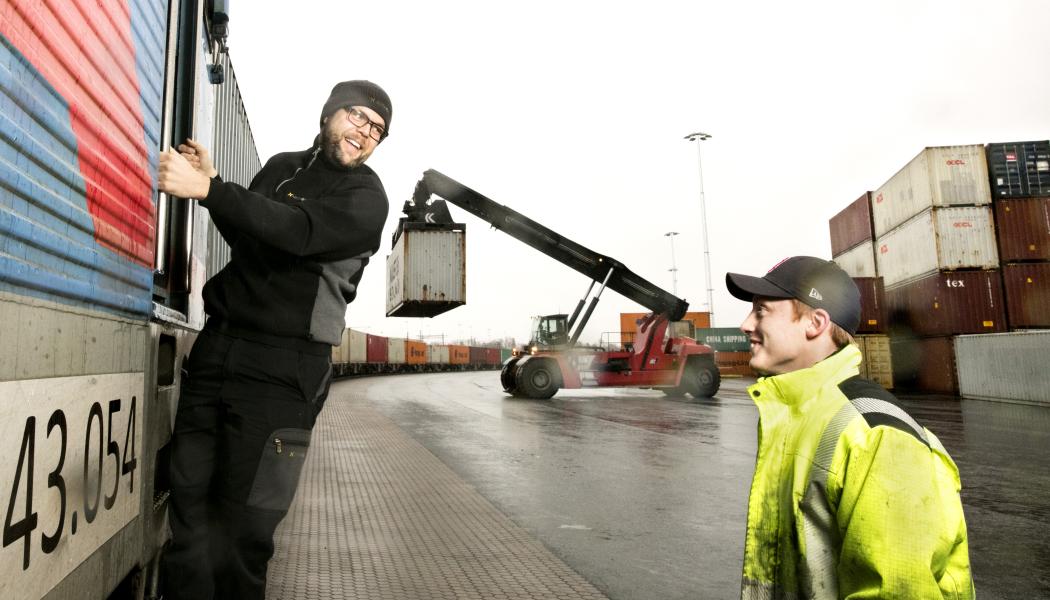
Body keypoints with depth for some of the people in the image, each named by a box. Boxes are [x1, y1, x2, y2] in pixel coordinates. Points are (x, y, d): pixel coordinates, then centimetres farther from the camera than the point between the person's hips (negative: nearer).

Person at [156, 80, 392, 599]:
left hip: (281, 366, -5)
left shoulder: (366, 196, -2)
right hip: (216, 343, 5)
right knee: (189, 500, 5)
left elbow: (299, 232, -20)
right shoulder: (281, 167, 17)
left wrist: (208, 189, -24)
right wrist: (212, 182, 9)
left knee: (243, 525, -5)